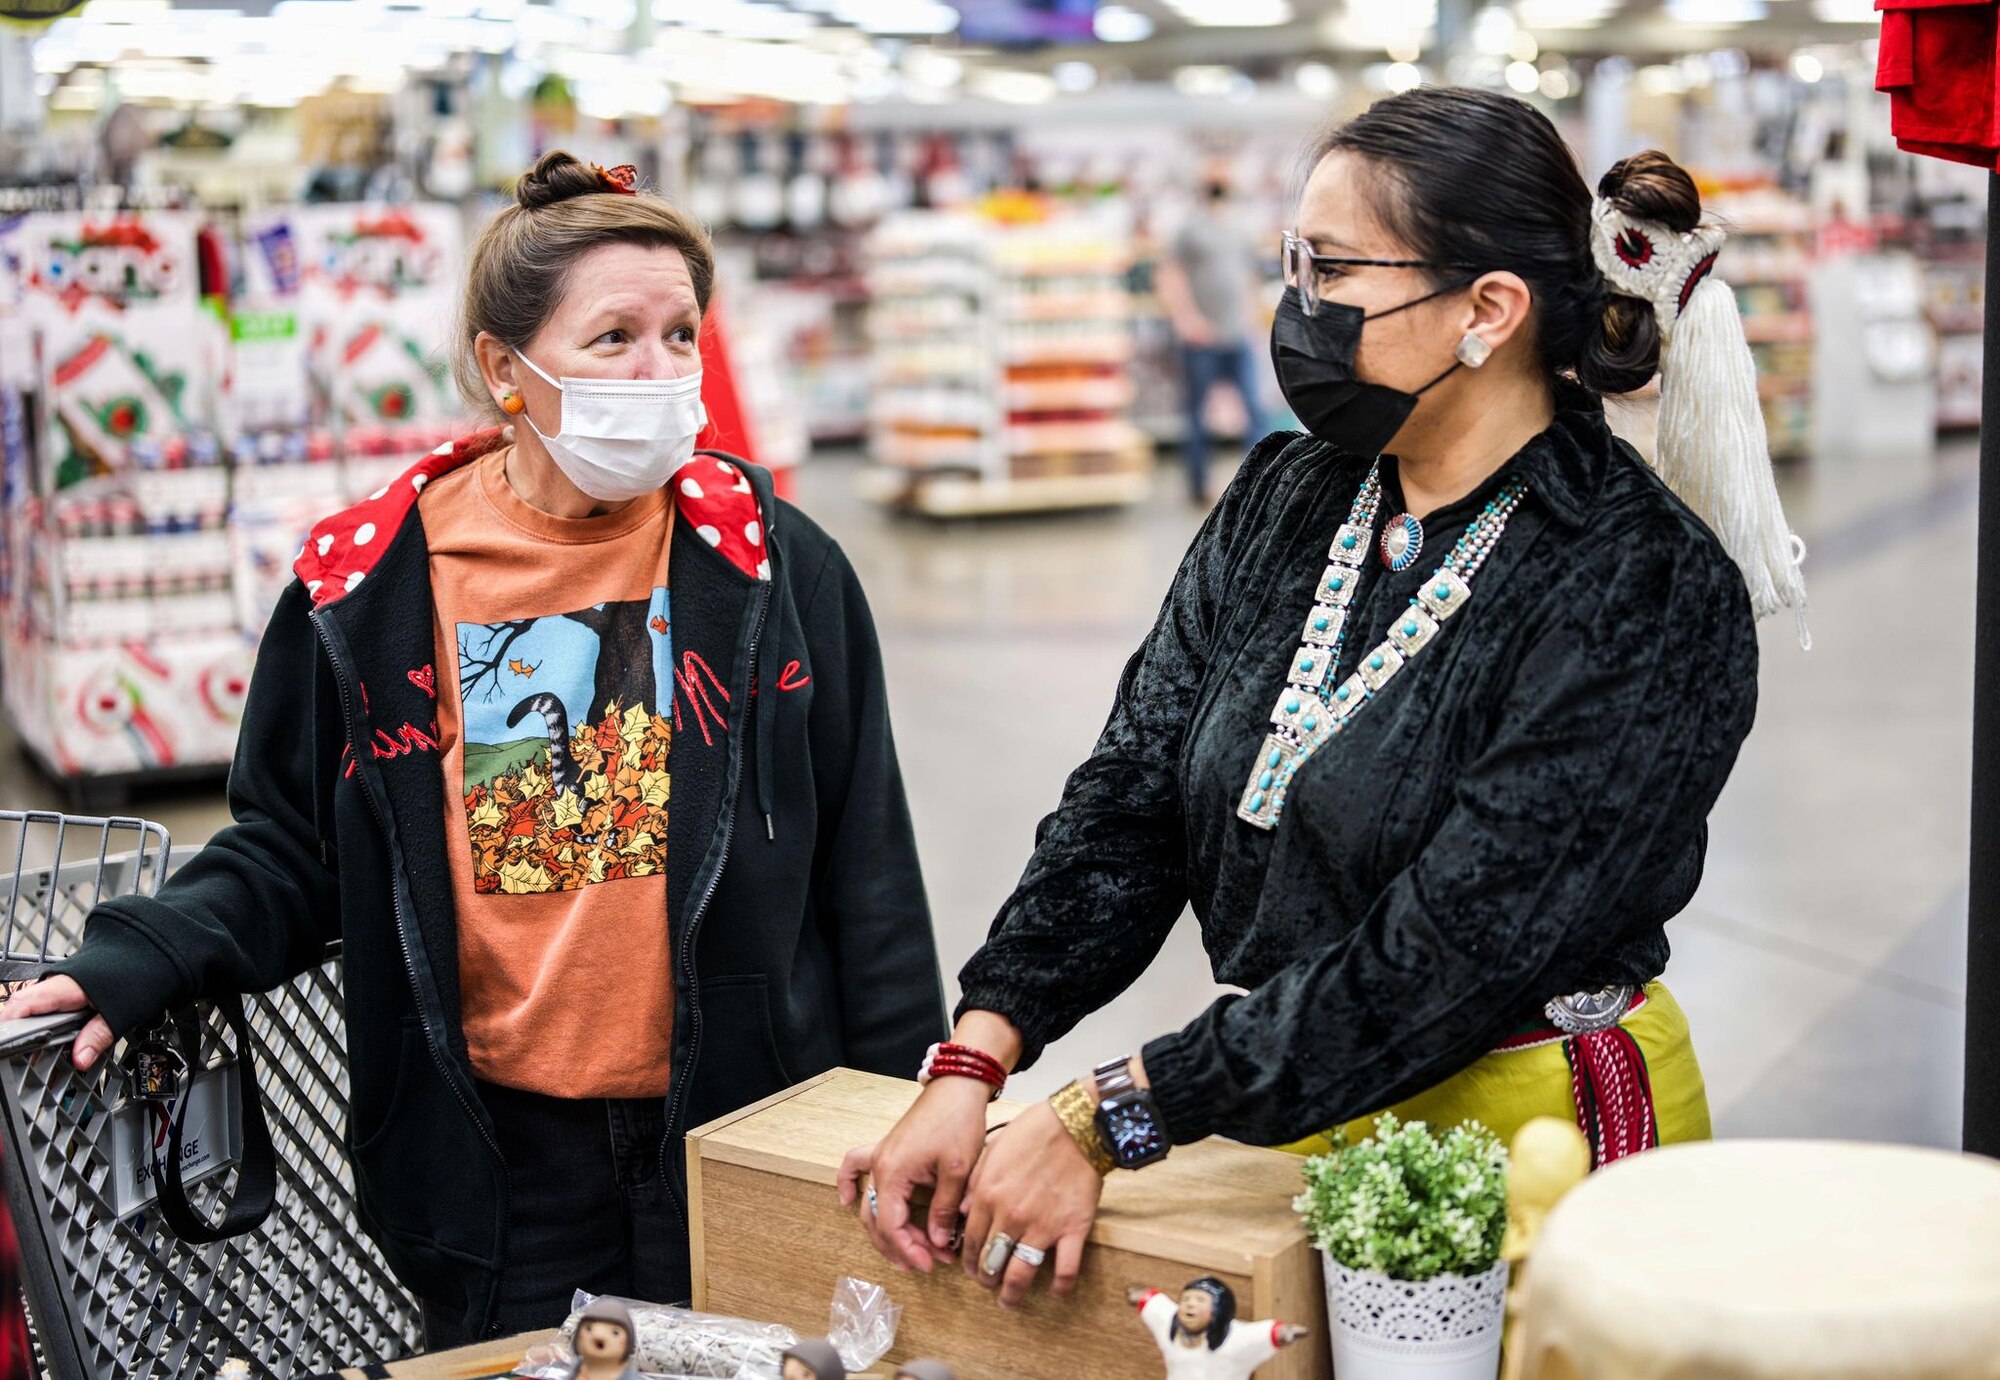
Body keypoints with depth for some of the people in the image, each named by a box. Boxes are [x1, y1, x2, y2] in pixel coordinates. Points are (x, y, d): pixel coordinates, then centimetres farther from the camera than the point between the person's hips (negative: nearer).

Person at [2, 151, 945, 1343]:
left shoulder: (777, 568, -2)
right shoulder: (368, 592, -3)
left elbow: (866, 875, 1)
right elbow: (290, 856, 7)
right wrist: (134, 963, -11)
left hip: (747, 1141, 0)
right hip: (502, 1166, 0)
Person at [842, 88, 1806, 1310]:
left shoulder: (1648, 590, -19)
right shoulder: (1284, 503, 2)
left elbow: (1447, 949, -24)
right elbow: (1128, 804, -3)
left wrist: (1109, 1123, -25)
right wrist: (969, 1075, -16)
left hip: (1535, 1131, -5)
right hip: (1294, 1111, 5)